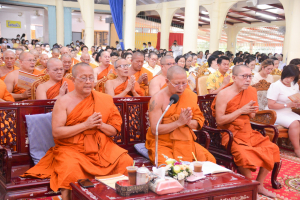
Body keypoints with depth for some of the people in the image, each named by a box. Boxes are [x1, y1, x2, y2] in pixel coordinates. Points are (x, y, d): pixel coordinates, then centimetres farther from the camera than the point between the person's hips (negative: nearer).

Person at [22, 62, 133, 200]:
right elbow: (56, 132, -9)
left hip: (102, 147, 3)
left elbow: (114, 131, 11)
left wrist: (100, 125, -12)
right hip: (71, 148, -3)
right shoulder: (63, 102, 0)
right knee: (71, 168, -34)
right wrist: (85, 125, -15)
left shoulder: (104, 99, 9)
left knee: (126, 161, -21)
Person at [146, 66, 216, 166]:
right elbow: (155, 129, -16)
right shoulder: (158, 99, -11)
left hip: (185, 142, 5)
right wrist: (179, 122, -21)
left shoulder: (191, 96, 6)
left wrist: (189, 122, -14)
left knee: (209, 159, -14)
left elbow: (199, 122, 9)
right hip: (162, 143, -5)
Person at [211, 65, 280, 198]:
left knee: (271, 148, -9)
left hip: (247, 132, 7)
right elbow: (219, 121, -17)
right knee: (244, 153, -31)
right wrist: (241, 111, -19)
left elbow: (252, 116, 15)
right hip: (230, 134, -6)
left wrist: (250, 111, -10)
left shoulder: (251, 91, 5)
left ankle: (259, 185, 6)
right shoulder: (224, 94, -13)